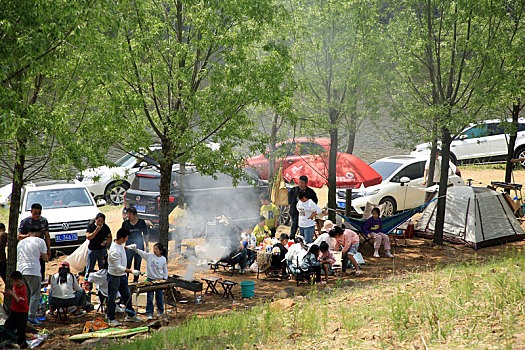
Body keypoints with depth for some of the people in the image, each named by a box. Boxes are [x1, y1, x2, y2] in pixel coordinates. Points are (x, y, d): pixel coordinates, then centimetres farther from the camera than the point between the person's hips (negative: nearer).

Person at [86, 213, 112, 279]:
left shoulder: (106, 227, 0)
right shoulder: (91, 226, -7)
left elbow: (110, 237, 6)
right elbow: (88, 237, -15)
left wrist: (106, 241, -16)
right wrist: (96, 230, -24)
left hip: (102, 249, 2)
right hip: (92, 249, -2)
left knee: (103, 268, 6)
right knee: (89, 268, 4)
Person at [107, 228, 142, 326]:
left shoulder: (120, 244, 0)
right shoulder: (114, 250, -30)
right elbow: (118, 267, -33)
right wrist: (131, 271, -37)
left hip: (122, 275, 9)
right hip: (114, 276, -9)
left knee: (127, 295, 18)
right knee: (112, 298, 5)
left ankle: (130, 315, 31)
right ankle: (111, 319, 15)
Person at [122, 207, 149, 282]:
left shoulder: (141, 222, -2)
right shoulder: (125, 223, -1)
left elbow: (145, 235, 7)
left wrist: (147, 246, 7)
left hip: (139, 246, 0)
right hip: (129, 247, 0)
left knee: (137, 265, 8)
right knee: (127, 265, -4)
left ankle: (136, 280, 19)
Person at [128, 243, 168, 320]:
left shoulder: (163, 259, -2)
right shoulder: (149, 256, -1)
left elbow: (165, 271, 5)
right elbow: (141, 253, -12)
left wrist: (164, 279, 0)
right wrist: (135, 249, -27)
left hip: (159, 280, 0)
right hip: (150, 279, 0)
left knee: (159, 297, 8)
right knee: (149, 298, -1)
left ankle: (160, 312, 28)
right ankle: (149, 314, 5)